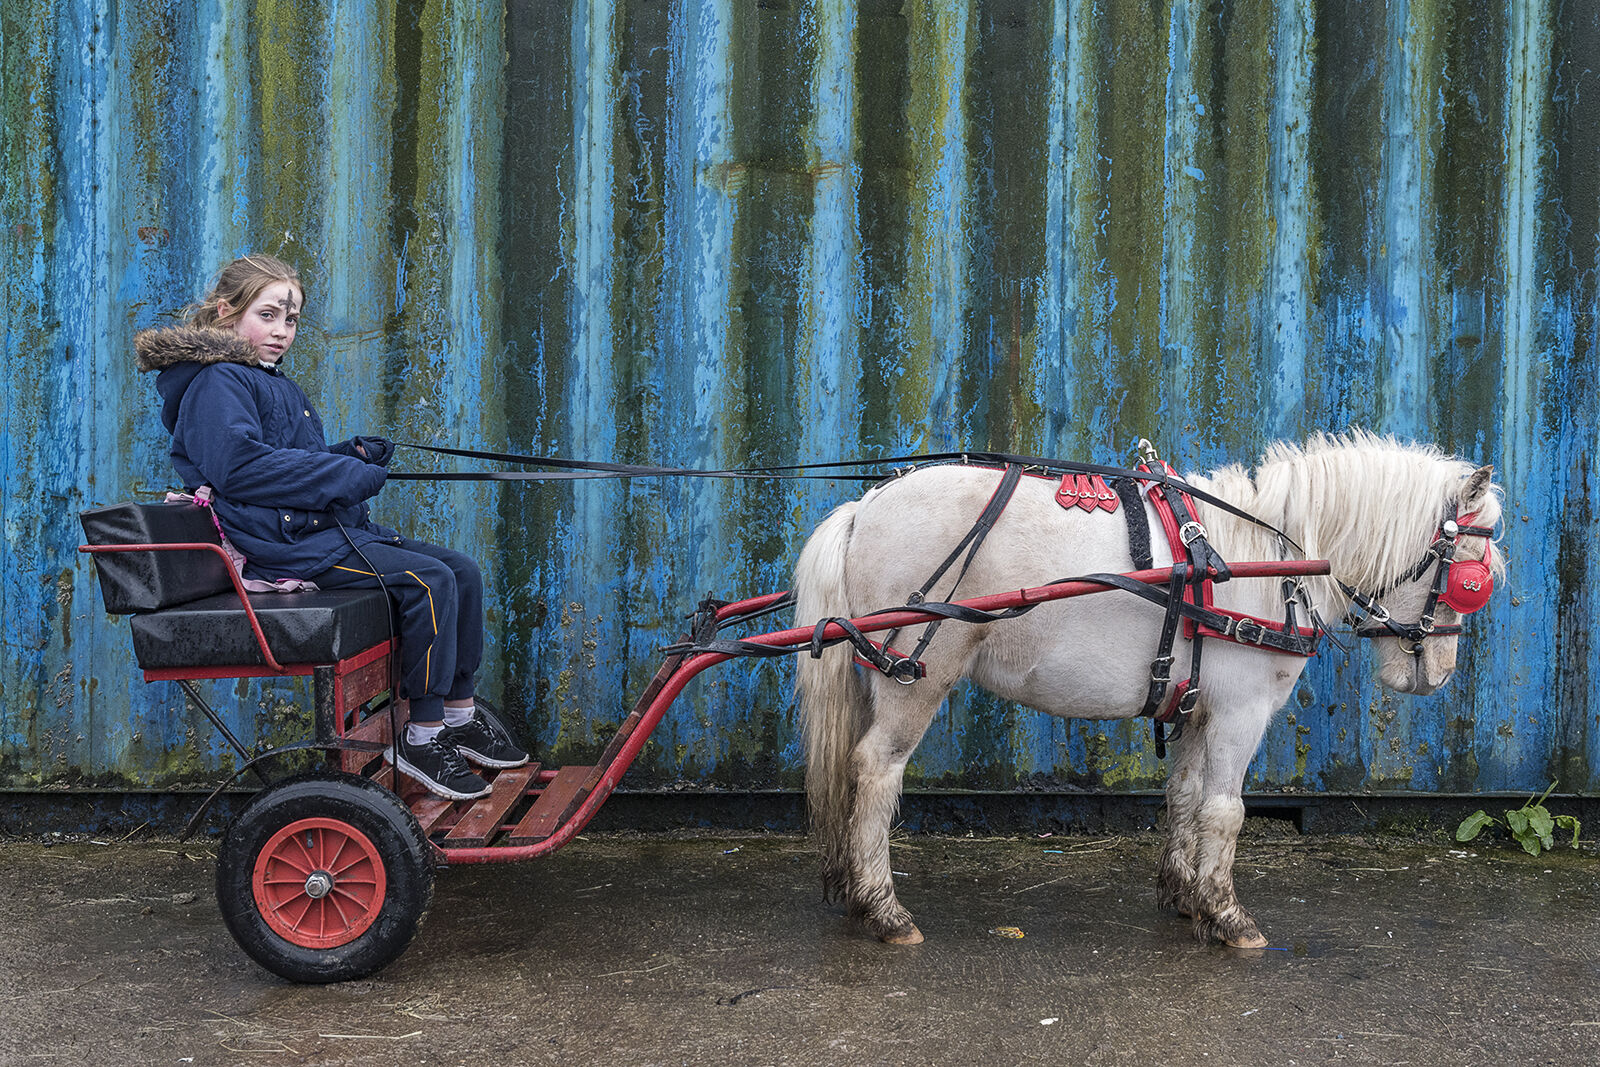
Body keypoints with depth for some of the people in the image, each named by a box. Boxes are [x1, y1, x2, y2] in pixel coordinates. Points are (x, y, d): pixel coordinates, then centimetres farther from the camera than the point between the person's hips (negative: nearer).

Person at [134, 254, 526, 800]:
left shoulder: (275, 383, 25)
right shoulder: (218, 381, -7)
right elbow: (239, 466, -22)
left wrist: (353, 453, 7)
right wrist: (347, 475, -19)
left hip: (331, 529, 10)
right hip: (282, 542, -10)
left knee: (461, 569, 2)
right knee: (428, 580, -23)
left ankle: (460, 714, 11)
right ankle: (421, 737, -15)